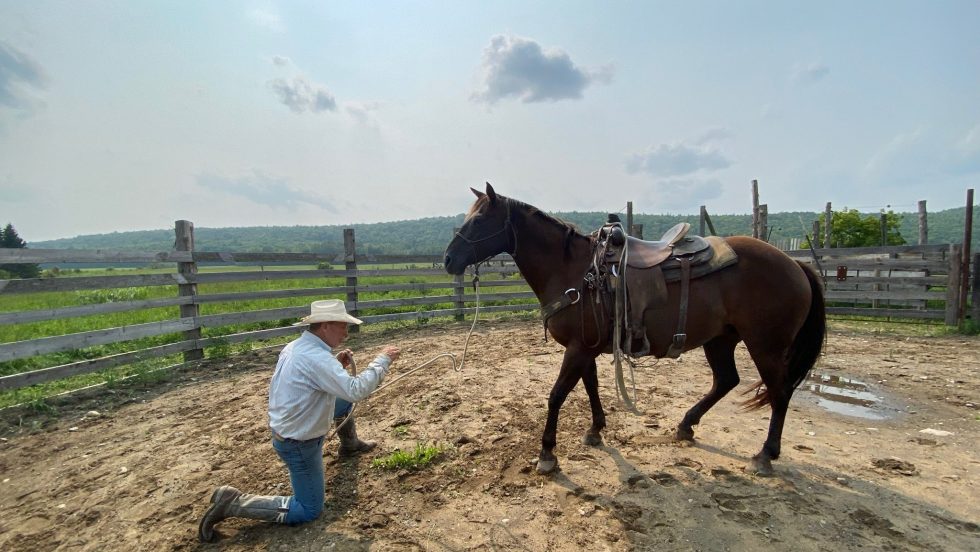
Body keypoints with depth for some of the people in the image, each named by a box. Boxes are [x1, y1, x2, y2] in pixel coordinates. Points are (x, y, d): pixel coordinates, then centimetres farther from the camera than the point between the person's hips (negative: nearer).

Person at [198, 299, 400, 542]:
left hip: (287, 428, 9)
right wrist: (383, 360, -25)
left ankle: (350, 445, 44)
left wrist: (336, 364, -1)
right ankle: (232, 503, 4)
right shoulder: (316, 357, -32)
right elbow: (356, 390, -35)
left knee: (344, 401, 21)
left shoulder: (295, 347, -3)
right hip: (298, 444, -9)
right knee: (309, 511, 6)